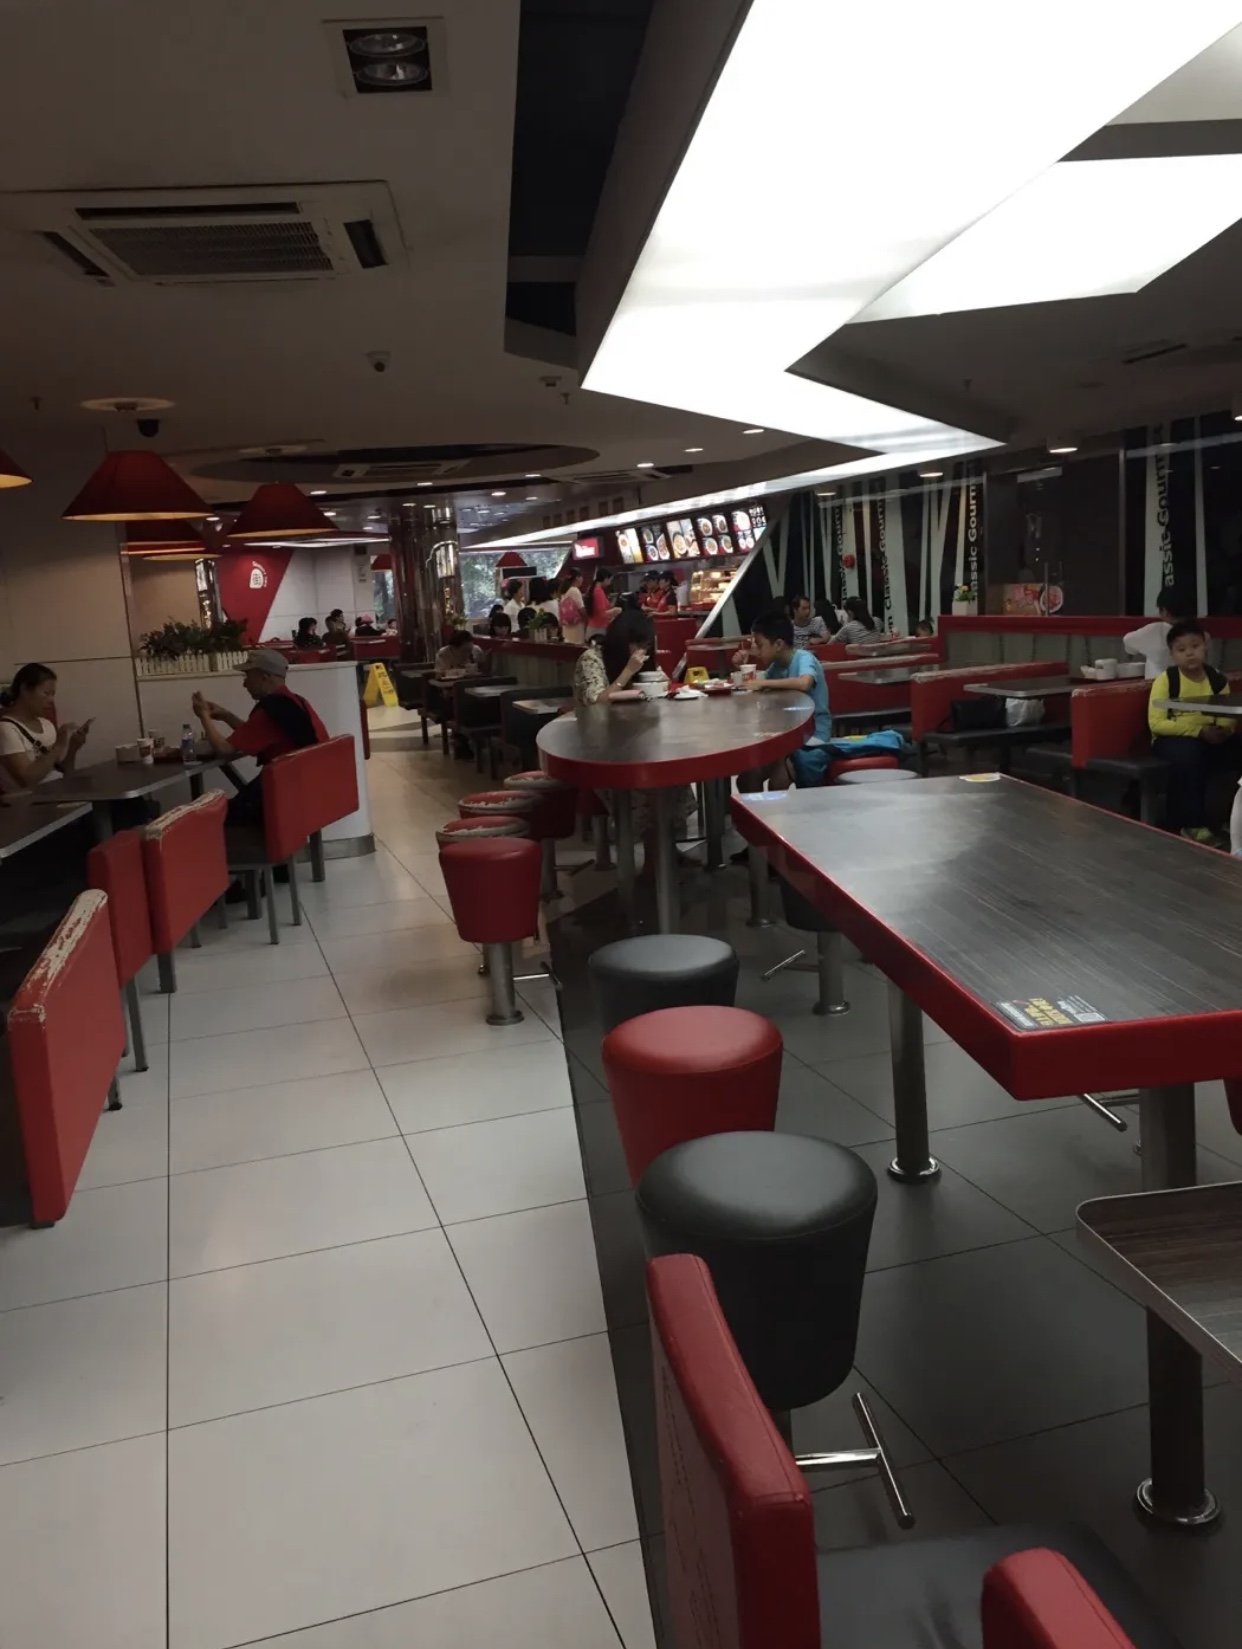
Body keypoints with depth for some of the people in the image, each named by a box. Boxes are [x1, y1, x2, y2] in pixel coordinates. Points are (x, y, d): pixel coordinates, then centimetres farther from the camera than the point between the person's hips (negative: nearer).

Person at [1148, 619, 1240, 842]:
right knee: (1188, 753, -37)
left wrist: (1224, 730, -18)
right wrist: (1199, 730, -23)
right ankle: (1192, 823, -23)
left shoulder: (1217, 679, 4)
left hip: (1209, 738, 4)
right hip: (1172, 739, -4)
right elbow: (1156, 724, -16)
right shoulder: (1165, 680, -10)